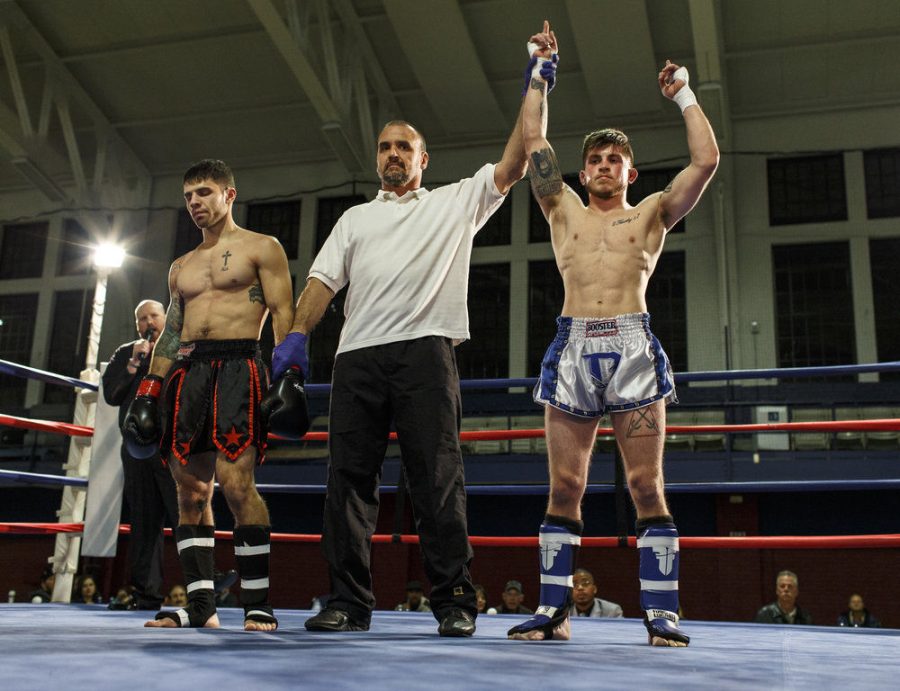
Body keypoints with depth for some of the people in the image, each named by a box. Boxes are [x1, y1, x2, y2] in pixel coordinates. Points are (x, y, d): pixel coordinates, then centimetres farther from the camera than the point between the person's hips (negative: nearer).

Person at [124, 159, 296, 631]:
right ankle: (200, 604, 6)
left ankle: (258, 605, -10)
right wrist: (148, 390, 12)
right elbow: (170, 334, 22)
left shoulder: (261, 248, 8)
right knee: (190, 490, 1)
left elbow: (282, 314, -2)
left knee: (235, 482, -17)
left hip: (237, 365, -6)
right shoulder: (181, 267, 25)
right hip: (187, 371, 6)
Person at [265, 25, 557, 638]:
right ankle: (350, 603, 5)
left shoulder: (455, 202, 18)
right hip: (357, 356, 4)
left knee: (437, 477, -7)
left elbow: (513, 167, 9)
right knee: (350, 475, 0)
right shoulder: (355, 218, 26)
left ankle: (455, 600, -1)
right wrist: (298, 334, 0)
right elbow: (325, 278, 16)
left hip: (426, 351, -3)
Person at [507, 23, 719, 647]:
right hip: (573, 349, 2)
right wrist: (541, 75, 27)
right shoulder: (564, 211, 21)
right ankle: (553, 610, 5)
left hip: (633, 350, -1)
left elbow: (706, 160, 8)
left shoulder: (651, 214, 18)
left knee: (647, 487, -5)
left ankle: (662, 613, -1)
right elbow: (533, 140, 18)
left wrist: (683, 93, 18)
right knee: (565, 488, 0)